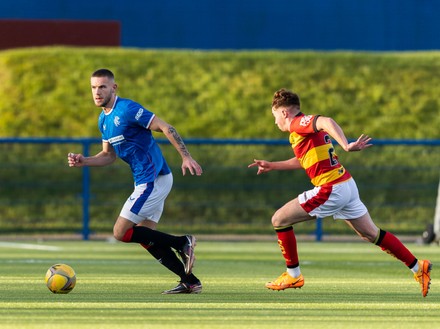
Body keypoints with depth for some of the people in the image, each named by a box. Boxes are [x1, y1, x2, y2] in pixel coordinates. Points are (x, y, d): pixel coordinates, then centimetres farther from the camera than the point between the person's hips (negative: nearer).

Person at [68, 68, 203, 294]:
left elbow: (165, 128, -16)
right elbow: (108, 156, 23)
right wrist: (83, 161, 6)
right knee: (145, 238, 11)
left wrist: (186, 157, -23)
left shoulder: (127, 109, -14)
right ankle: (190, 282, 12)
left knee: (120, 232, -10)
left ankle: (181, 243, -6)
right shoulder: (103, 119, 14)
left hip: (153, 180, -10)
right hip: (147, 182, 10)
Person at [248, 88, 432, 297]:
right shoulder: (305, 129, 20)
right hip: (347, 185, 10)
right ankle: (418, 268, 17)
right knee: (371, 234, 16)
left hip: (330, 190, -10)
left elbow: (327, 122, -30)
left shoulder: (298, 123, -9)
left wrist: (346, 146, -42)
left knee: (279, 220, 1)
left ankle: (293, 275, 8)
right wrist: (272, 166, 40)